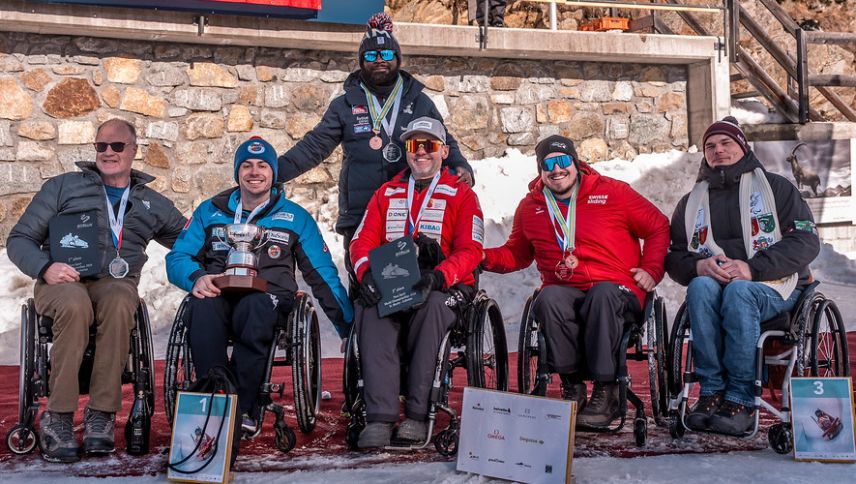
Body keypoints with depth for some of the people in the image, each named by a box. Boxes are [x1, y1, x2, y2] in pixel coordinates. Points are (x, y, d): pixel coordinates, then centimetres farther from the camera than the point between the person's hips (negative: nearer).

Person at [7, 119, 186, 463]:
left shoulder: (151, 203, 21)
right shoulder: (63, 187, 15)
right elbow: (19, 239, 10)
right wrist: (45, 267, -11)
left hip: (116, 283, 1)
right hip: (61, 282, -1)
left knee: (119, 304, -37)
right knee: (75, 304, -38)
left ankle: (101, 415, -33)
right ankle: (57, 417, -32)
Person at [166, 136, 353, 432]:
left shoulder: (296, 217, 17)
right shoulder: (210, 211, 20)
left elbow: (323, 273, 15)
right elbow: (177, 257, 13)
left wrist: (348, 324, 5)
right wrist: (197, 278, -11)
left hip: (269, 298, -1)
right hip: (219, 295, 1)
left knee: (255, 307, -38)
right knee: (204, 306, -35)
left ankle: (244, 408, -33)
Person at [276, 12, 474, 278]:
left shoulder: (420, 102, 11)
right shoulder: (345, 105, 9)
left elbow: (444, 143, 14)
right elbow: (315, 146, 7)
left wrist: (460, 166, -7)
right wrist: (276, 170, -5)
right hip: (359, 215, 0)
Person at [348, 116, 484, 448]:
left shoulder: (461, 195, 11)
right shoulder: (386, 193, 22)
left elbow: (469, 252, -2)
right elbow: (362, 241, 11)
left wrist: (437, 277, -23)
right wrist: (367, 272, -12)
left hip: (446, 287, -2)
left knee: (431, 304, -38)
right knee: (369, 307, -32)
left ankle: (417, 414, -33)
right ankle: (379, 417, -37)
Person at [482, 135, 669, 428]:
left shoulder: (613, 192, 6)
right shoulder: (530, 207, 15)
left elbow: (658, 227, 13)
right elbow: (516, 253, 24)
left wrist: (651, 269, 0)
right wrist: (485, 257, 5)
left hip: (616, 290, -2)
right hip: (563, 291, 2)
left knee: (603, 294, -38)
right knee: (550, 298, -34)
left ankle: (605, 392, -28)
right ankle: (572, 387, -22)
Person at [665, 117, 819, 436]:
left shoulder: (775, 187, 11)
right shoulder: (692, 201, 20)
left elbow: (806, 242, -3)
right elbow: (674, 256, 12)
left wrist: (752, 269, -17)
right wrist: (698, 266, -13)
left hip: (773, 285, -2)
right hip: (711, 282, 2)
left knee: (738, 291, -37)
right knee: (701, 286, -33)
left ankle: (741, 400, -34)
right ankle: (711, 391, -32)